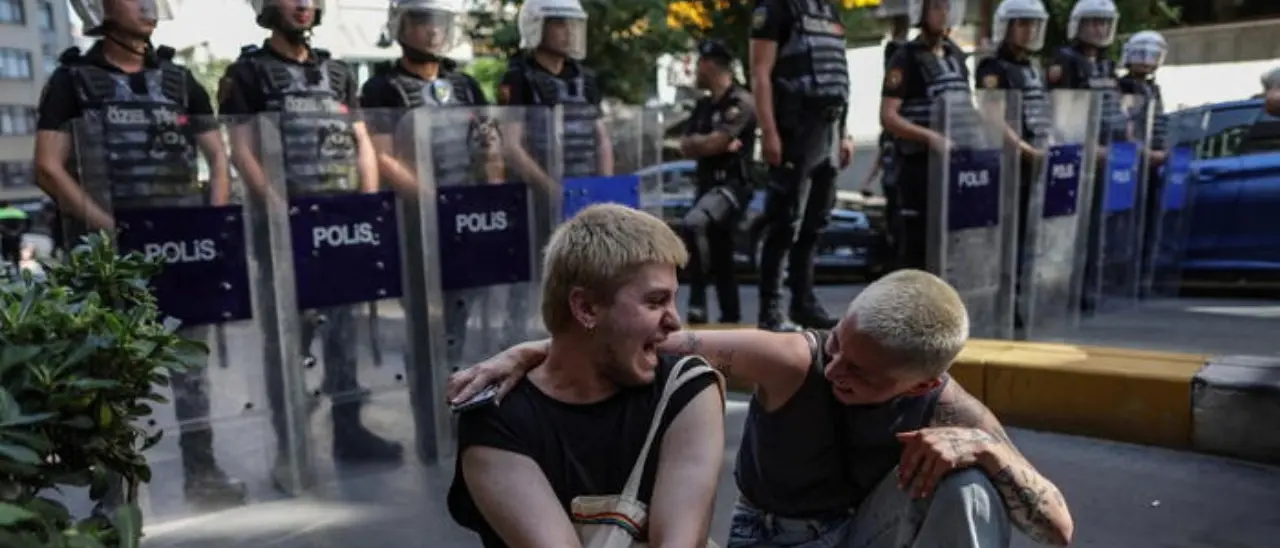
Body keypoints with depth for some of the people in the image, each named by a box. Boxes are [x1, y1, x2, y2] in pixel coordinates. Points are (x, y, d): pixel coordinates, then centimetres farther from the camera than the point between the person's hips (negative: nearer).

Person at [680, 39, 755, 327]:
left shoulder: (740, 102, -9)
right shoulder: (703, 106, 17)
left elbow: (712, 144, -18)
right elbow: (686, 146, 8)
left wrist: (696, 142, 2)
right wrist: (709, 142, -8)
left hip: (732, 184, -9)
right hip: (707, 185, 9)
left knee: (694, 223, -34)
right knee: (720, 257, 11)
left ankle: (698, 301, -27)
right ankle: (730, 317, 21)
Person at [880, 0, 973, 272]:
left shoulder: (957, 55, 15)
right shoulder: (906, 58, -8)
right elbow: (887, 117, -17)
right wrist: (930, 137, -27)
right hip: (918, 163, -7)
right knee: (916, 242, -4)